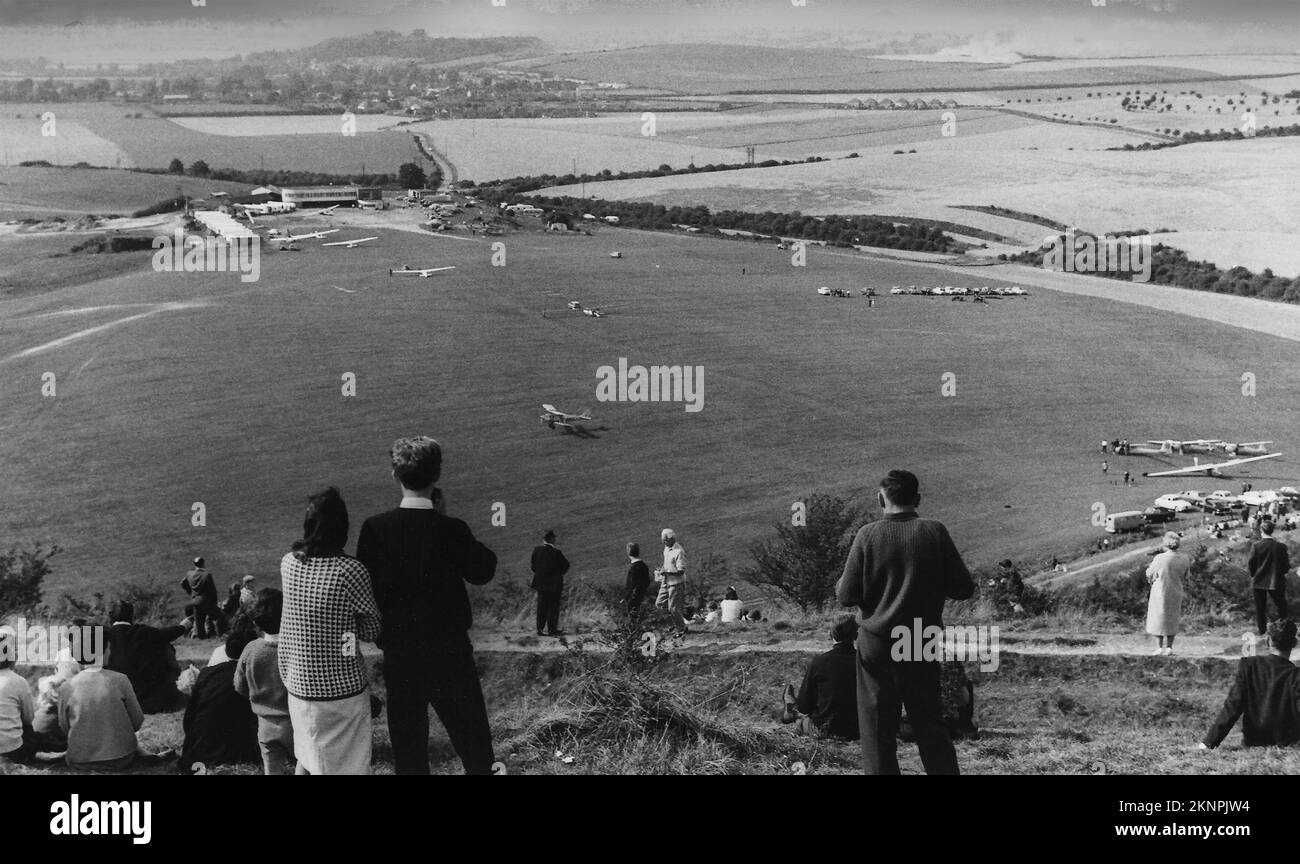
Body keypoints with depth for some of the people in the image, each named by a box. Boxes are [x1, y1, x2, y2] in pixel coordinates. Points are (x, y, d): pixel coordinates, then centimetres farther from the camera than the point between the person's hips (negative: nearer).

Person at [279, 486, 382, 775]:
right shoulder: (351, 571, -18)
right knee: (348, 767, 7)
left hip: (298, 684, 5)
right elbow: (372, 631, -8)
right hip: (344, 689, -5)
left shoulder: (288, 564, -4)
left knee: (308, 761, 21)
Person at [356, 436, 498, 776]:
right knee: (475, 746, 9)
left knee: (408, 750, 13)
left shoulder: (375, 528, -10)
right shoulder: (451, 530, -15)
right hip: (450, 654, -2)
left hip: (398, 655, 2)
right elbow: (484, 571, 1)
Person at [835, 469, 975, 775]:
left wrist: (840, 583, 15)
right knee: (929, 723, 14)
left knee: (877, 729, 7)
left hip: (876, 644, -1)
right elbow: (963, 588, -3)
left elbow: (846, 596, -7)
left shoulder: (868, 535, -8)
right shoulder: (934, 532, -6)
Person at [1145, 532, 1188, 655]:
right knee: (1172, 620, 16)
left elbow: (1150, 574, -5)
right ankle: (1169, 647, 16)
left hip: (1160, 592, -4)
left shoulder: (1159, 558, -18)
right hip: (1176, 593, 4)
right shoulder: (1184, 560, -6)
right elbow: (1184, 576, 8)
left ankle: (1159, 648, 7)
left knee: (1158, 619, 9)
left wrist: (1149, 567, 18)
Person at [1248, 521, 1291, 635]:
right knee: (1281, 605, 14)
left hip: (1259, 582, 0)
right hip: (1275, 581, 0)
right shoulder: (1281, 547, -11)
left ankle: (1260, 629, 17)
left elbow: (1251, 564, -7)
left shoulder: (1256, 546, -12)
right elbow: (1286, 566, -6)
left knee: (1260, 607, 12)